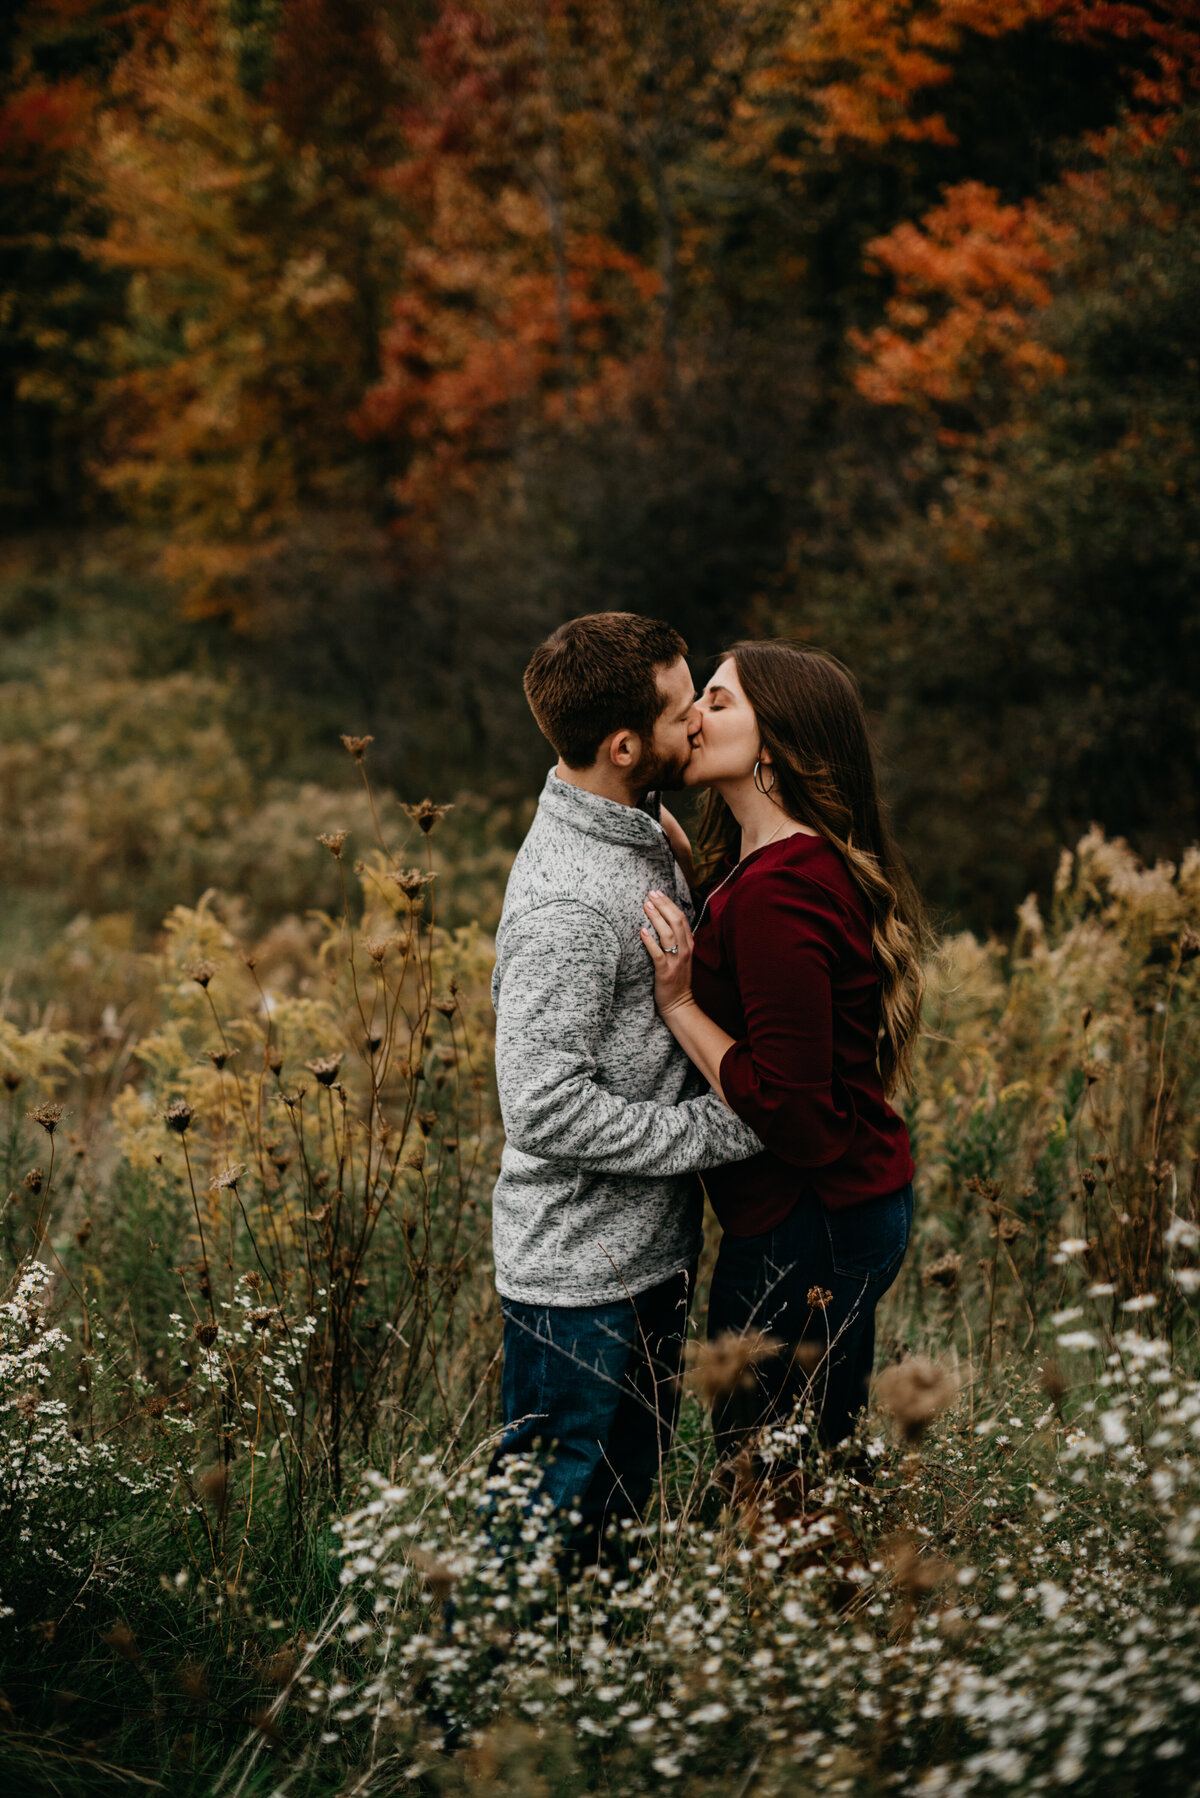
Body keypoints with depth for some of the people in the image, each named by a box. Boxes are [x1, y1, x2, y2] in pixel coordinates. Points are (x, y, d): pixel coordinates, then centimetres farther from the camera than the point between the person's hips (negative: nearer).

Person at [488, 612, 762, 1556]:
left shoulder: (640, 834, 5)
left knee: (626, 1499, 22)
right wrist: (728, 1125, -22)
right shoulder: (566, 900, -26)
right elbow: (548, 1113, -27)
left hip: (649, 1256, 10)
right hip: (578, 1275, -10)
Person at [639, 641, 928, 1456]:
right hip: (864, 1199, 11)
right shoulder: (810, 862, 8)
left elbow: (789, 1109, -25)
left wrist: (679, 1004, -17)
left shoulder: (777, 892, -23)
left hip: (804, 1229, -11)